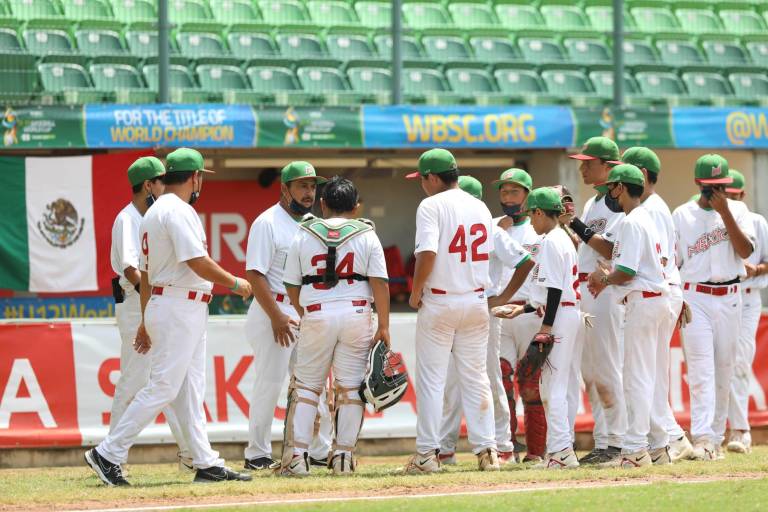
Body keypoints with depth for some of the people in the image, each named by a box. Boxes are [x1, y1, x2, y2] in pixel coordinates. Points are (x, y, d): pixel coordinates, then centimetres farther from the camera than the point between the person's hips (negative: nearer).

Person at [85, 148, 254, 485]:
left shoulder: (154, 212, 17)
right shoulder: (179, 211, -14)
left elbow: (145, 271, 19)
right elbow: (198, 263, -22)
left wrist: (146, 321, 21)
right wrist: (235, 284, -8)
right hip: (180, 308, -11)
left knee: (190, 390, 9)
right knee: (162, 387, -9)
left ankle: (206, 464, 9)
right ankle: (108, 454, -9)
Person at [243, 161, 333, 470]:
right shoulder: (267, 223, -9)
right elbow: (255, 274, -15)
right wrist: (277, 316, -20)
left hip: (310, 314, 7)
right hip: (276, 310, -7)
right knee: (269, 384, -6)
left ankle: (320, 451, 16)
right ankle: (258, 454, 1)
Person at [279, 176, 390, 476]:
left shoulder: (304, 236, 6)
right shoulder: (366, 236, 3)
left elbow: (292, 286, 7)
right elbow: (379, 283, -4)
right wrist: (383, 327, -2)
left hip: (316, 316, 0)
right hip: (357, 314, 0)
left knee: (305, 386, 7)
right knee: (351, 387, 4)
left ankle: (297, 455, -2)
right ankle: (343, 456, 2)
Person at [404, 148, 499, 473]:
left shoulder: (432, 206, -10)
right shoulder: (480, 207, 10)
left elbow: (427, 253, -21)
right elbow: (487, 253, 13)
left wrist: (416, 292, -9)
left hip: (439, 301, -5)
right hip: (476, 300, 5)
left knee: (431, 379, 0)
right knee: (475, 378, 10)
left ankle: (427, 453, 0)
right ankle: (486, 450, 6)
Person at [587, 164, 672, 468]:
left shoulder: (630, 222, -13)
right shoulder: (646, 219, 19)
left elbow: (627, 271, -18)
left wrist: (604, 279, -1)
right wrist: (606, 278, 14)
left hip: (643, 302, -10)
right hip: (659, 302, 10)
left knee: (637, 377, -9)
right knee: (648, 378, 13)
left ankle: (635, 451, -10)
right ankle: (659, 448, 15)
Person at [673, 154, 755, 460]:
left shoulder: (737, 210, 6)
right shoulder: (682, 215, 3)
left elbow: (745, 251, -7)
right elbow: (672, 263, 4)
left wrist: (725, 213, -14)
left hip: (729, 297, 2)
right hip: (695, 297, -2)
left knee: (724, 370, 6)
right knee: (701, 369, -13)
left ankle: (716, 438, 14)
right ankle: (702, 439, -21)